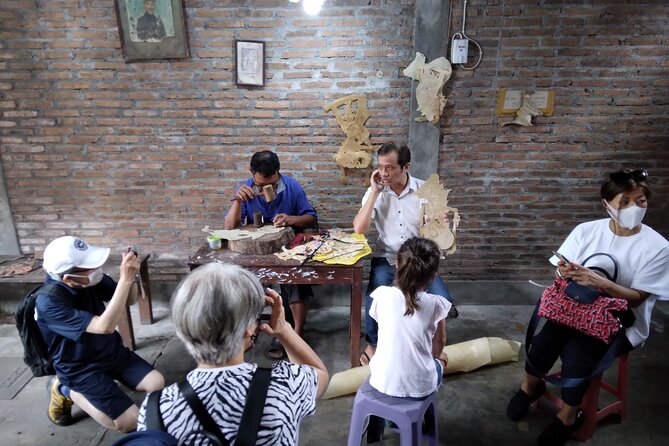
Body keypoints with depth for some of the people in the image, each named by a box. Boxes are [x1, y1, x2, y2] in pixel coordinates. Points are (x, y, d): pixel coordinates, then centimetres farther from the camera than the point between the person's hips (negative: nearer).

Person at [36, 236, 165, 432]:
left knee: (157, 384, -9)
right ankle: (65, 390, 5)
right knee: (131, 421, -11)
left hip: (113, 352, 6)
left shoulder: (90, 279, -12)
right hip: (81, 369, -5)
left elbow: (129, 300, -2)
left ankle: (109, 379, 14)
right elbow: (105, 326, -38)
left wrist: (130, 275, -23)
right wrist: (125, 279, -41)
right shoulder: (49, 303, -29)